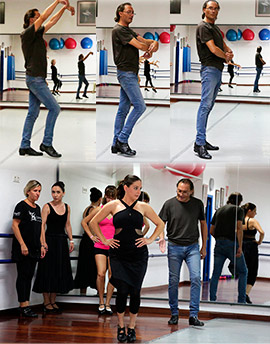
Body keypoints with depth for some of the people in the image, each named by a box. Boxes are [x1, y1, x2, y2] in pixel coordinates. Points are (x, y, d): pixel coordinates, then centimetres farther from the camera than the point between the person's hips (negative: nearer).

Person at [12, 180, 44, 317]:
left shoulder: (37, 208, 16)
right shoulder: (22, 206, -7)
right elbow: (15, 226, -13)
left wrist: (42, 245, 16)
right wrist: (22, 244, -19)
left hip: (34, 248, 8)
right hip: (23, 248, -8)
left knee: (29, 276, 7)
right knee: (23, 275, -5)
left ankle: (25, 306, 10)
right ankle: (23, 306, -4)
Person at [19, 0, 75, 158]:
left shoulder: (37, 33, 13)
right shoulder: (27, 33, -11)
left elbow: (52, 21, 22)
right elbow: (44, 17, -17)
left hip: (38, 79, 9)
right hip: (35, 78, -9)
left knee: (33, 113, 9)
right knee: (54, 108, -10)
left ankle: (25, 146, 11)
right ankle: (47, 143, -7)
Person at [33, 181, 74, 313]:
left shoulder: (67, 207, 10)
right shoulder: (47, 207, -6)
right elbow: (42, 225, -10)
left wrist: (71, 240, 10)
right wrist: (43, 242, -19)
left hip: (62, 242, 5)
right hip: (50, 240, -5)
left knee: (60, 271, 7)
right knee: (48, 271, -3)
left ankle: (53, 301, 16)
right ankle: (46, 302, 4)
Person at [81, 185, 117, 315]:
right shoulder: (99, 210, 5)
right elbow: (84, 222, 15)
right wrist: (91, 236, 8)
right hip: (100, 247, 0)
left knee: (112, 276, 0)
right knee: (101, 274, -12)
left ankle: (107, 303, 12)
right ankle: (101, 303, 3)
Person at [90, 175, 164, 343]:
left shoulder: (143, 207, 5)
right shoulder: (113, 206, 2)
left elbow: (160, 224, 17)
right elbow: (94, 222, 11)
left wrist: (150, 240, 6)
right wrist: (104, 240, 5)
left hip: (139, 255, 1)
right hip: (119, 254, -1)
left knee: (135, 291, 3)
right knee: (122, 291, -7)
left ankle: (132, 327, 18)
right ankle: (121, 327, 12)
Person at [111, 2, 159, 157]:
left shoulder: (128, 30, 21)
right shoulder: (119, 30, -11)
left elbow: (143, 40, 11)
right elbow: (138, 45, -17)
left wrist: (154, 43, -11)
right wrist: (151, 49, 0)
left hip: (130, 74, 10)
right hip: (126, 73, -10)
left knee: (123, 109, 8)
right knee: (140, 106, -13)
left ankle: (117, 144, 9)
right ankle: (122, 139, -10)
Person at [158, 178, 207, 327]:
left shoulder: (198, 204, 4)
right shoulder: (169, 204, -2)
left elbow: (203, 224, 14)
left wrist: (204, 247, 12)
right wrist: (162, 237, -17)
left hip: (192, 247, 1)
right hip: (174, 246, -1)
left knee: (196, 278, -12)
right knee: (173, 281, 3)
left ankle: (193, 315, -9)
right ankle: (174, 314, 15)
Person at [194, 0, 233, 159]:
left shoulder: (215, 28, 21)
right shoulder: (203, 27, -9)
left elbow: (224, 45, 22)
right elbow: (213, 49, -17)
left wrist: (230, 53, -1)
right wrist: (226, 57, 0)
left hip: (218, 70, 10)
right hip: (209, 69, -10)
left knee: (209, 106, 9)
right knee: (205, 105, -14)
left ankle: (203, 140, 12)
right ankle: (199, 144, -17)